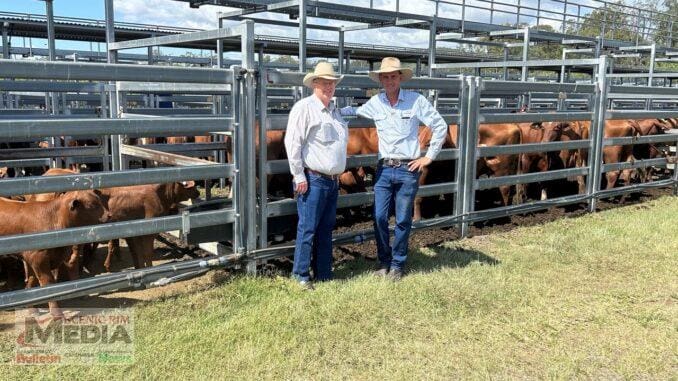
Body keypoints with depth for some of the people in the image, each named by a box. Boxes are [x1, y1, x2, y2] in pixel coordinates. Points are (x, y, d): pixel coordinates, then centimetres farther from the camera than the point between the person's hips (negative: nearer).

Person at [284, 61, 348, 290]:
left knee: (326, 229, 12)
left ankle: (323, 274, 21)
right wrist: (299, 176, -16)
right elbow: (292, 142, -14)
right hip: (312, 179, -8)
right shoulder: (304, 108, -9)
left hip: (333, 180, 8)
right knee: (308, 228, -4)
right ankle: (301, 275, 7)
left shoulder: (334, 111, 16)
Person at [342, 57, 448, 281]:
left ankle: (397, 264, 20)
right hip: (384, 169, 3)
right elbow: (357, 111, 25)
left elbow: (440, 126, 1)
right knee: (379, 217, 1)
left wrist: (429, 156, -1)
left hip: (408, 170, -3)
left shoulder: (416, 101, -4)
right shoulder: (375, 103, 6)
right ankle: (384, 261, 20)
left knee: (403, 220, 5)